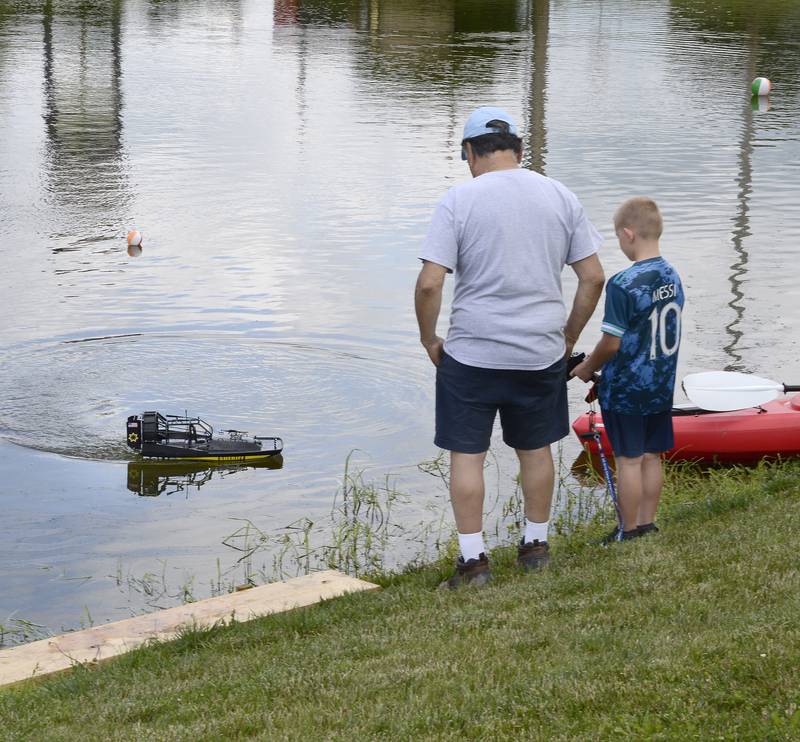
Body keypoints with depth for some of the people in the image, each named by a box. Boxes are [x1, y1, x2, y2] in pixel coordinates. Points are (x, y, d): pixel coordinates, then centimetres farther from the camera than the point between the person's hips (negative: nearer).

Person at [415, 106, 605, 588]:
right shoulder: (561, 197, 3)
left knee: (467, 454, 5)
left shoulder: (459, 200, -8)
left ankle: (473, 559, 6)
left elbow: (430, 284, -14)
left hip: (471, 354, -4)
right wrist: (568, 339, 13)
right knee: (536, 449, 18)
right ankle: (536, 547, 29)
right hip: (542, 353, 4)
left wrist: (429, 340, 1)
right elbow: (594, 278, 3)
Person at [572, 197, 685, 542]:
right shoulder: (672, 277, 3)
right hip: (662, 385, 7)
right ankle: (648, 525, 24)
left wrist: (587, 368, 0)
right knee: (651, 456, 15)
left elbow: (612, 343, -19)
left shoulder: (623, 284, -21)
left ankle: (629, 533, 12)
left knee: (629, 460, 3)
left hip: (626, 390, -7)